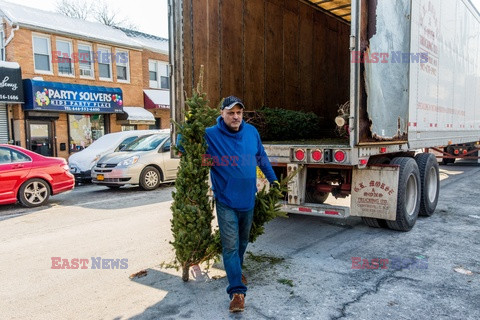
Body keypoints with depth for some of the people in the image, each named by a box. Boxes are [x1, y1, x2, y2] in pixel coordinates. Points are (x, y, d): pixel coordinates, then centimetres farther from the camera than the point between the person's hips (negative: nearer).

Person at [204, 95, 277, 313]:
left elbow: (261, 157, 13)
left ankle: (237, 270, 45)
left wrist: (273, 179, 19)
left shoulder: (251, 132, -1)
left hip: (248, 199, 5)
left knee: (243, 241, 21)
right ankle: (237, 291, 6)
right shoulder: (210, 135, -13)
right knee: (230, 246, -3)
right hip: (226, 201, -4)